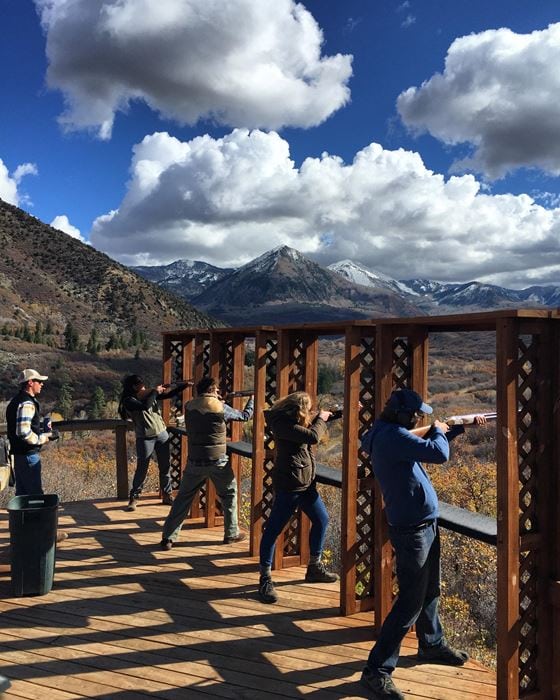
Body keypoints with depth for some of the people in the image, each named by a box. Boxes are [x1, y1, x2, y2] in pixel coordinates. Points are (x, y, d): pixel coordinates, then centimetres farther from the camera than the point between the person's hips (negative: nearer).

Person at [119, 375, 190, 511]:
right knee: (142, 469, 1)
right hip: (145, 438, -5)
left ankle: (167, 496, 21)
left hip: (162, 435, 5)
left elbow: (170, 394, 4)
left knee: (165, 467, 10)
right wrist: (155, 392, -16)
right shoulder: (129, 400, -12)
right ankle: (134, 498, 15)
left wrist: (185, 384, -5)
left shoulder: (150, 394, 4)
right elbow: (145, 406, -28)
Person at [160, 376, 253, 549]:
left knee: (183, 498, 12)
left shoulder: (189, 406, 0)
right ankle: (231, 533, 25)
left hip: (194, 462, 3)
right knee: (229, 495, 19)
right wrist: (252, 399, 24)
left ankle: (168, 538, 8)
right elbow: (245, 415, 7)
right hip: (218, 462, -2)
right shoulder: (221, 407, -8)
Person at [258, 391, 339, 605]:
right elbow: (313, 436, -25)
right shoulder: (283, 424, -20)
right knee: (274, 529, -3)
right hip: (288, 484, -11)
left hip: (305, 483, 11)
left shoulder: (293, 420, 8)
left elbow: (311, 428, 22)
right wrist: (321, 418, -8)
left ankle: (314, 567, 32)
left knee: (321, 519, 17)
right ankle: (265, 579, 5)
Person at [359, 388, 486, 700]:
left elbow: (421, 442, 22)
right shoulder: (393, 436, -24)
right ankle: (377, 671, 4)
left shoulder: (391, 434, 8)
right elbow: (439, 453, -30)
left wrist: (462, 427, 17)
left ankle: (432, 645, 45)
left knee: (430, 591, 25)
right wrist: (439, 430, -9)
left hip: (424, 525, 10)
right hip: (412, 530, -10)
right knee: (410, 603, -4)